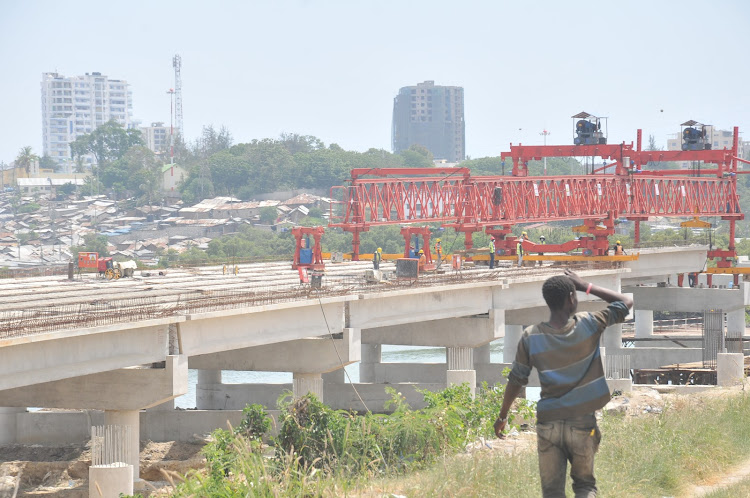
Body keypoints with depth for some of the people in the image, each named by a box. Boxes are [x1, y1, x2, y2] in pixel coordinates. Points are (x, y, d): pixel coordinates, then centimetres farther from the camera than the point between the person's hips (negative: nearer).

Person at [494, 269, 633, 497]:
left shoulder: (531, 337, -5)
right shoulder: (589, 325, -8)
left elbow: (516, 381, 3)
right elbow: (626, 303, 5)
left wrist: (502, 415, 17)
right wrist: (586, 286, 9)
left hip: (548, 423, 1)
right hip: (582, 422, 0)